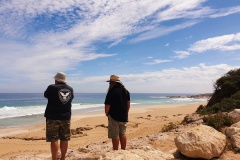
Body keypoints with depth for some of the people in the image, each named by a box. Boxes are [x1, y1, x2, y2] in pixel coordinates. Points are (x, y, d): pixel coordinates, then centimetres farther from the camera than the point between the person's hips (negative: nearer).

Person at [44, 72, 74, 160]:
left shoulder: (52, 87, -10)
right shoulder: (70, 89, 4)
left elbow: (46, 95, 9)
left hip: (53, 117, -4)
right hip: (66, 117, 5)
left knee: (54, 139, 1)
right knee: (64, 139, 11)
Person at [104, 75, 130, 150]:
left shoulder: (112, 91, -16)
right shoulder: (125, 91, 7)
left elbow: (107, 105, -17)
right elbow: (128, 104, 12)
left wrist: (106, 113, 0)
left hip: (114, 116, -7)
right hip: (124, 116, 7)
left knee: (115, 135, 3)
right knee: (123, 134, 17)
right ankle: (123, 150, 25)